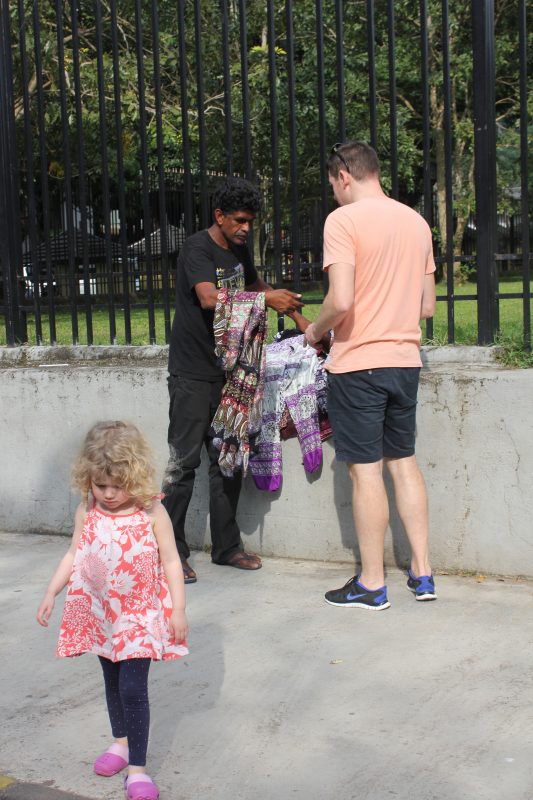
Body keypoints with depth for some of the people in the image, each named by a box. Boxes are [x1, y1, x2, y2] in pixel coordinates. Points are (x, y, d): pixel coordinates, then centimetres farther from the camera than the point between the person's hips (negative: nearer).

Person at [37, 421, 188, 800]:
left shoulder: (151, 512, -14)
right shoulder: (87, 511, -4)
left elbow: (171, 562, -8)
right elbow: (74, 555, 7)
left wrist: (178, 609, -9)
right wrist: (51, 592, 2)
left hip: (140, 613, -4)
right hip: (99, 612, 4)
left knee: (133, 687, -9)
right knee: (112, 680, 19)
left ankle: (137, 767, 0)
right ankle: (121, 740, 41)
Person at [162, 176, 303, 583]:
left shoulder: (239, 249, 12)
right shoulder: (198, 248, -12)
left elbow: (256, 285, 30)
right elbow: (210, 298, -28)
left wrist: (287, 302, 15)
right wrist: (267, 298, -26)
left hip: (227, 371, 8)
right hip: (192, 373, -8)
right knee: (185, 461, -7)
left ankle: (226, 546, 19)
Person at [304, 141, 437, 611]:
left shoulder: (344, 220, -11)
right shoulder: (416, 222, 10)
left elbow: (341, 300, -21)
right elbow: (428, 306, 13)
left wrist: (315, 331, -3)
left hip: (358, 362, -7)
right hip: (405, 359, 7)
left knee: (366, 470, 0)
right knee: (404, 461, 15)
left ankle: (372, 584, 9)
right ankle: (422, 573, 19)